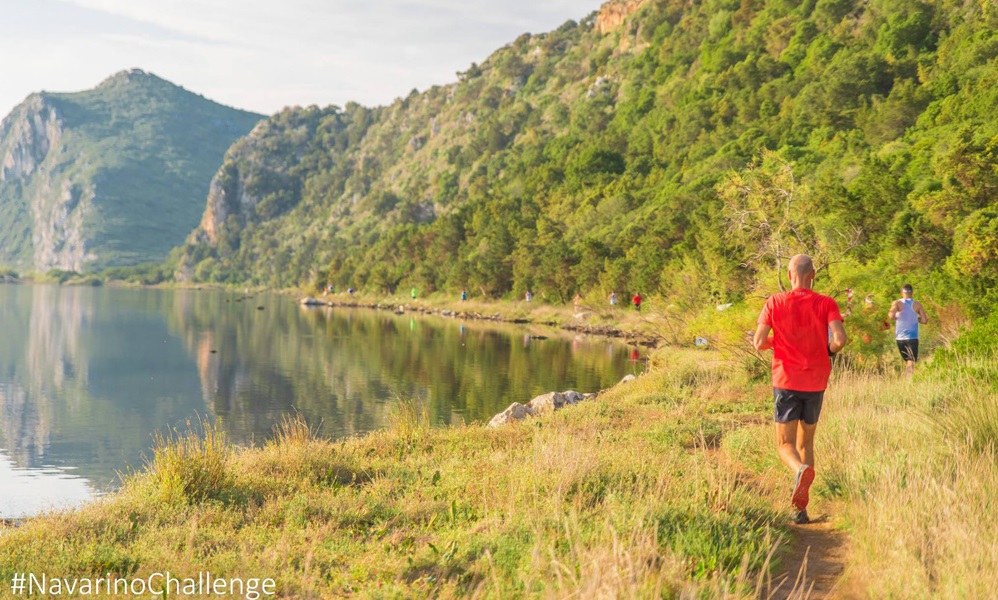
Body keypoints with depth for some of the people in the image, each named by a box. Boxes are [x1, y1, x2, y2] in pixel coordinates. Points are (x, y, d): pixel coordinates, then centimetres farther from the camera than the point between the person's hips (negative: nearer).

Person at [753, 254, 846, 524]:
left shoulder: (775, 302, -3)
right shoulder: (826, 304, -2)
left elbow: (759, 343, -9)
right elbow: (840, 339, -16)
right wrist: (828, 349, 6)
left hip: (786, 382, -2)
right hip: (816, 383, 2)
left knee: (785, 444, 4)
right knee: (806, 443, 16)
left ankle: (801, 469, -31)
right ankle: (800, 508, 14)